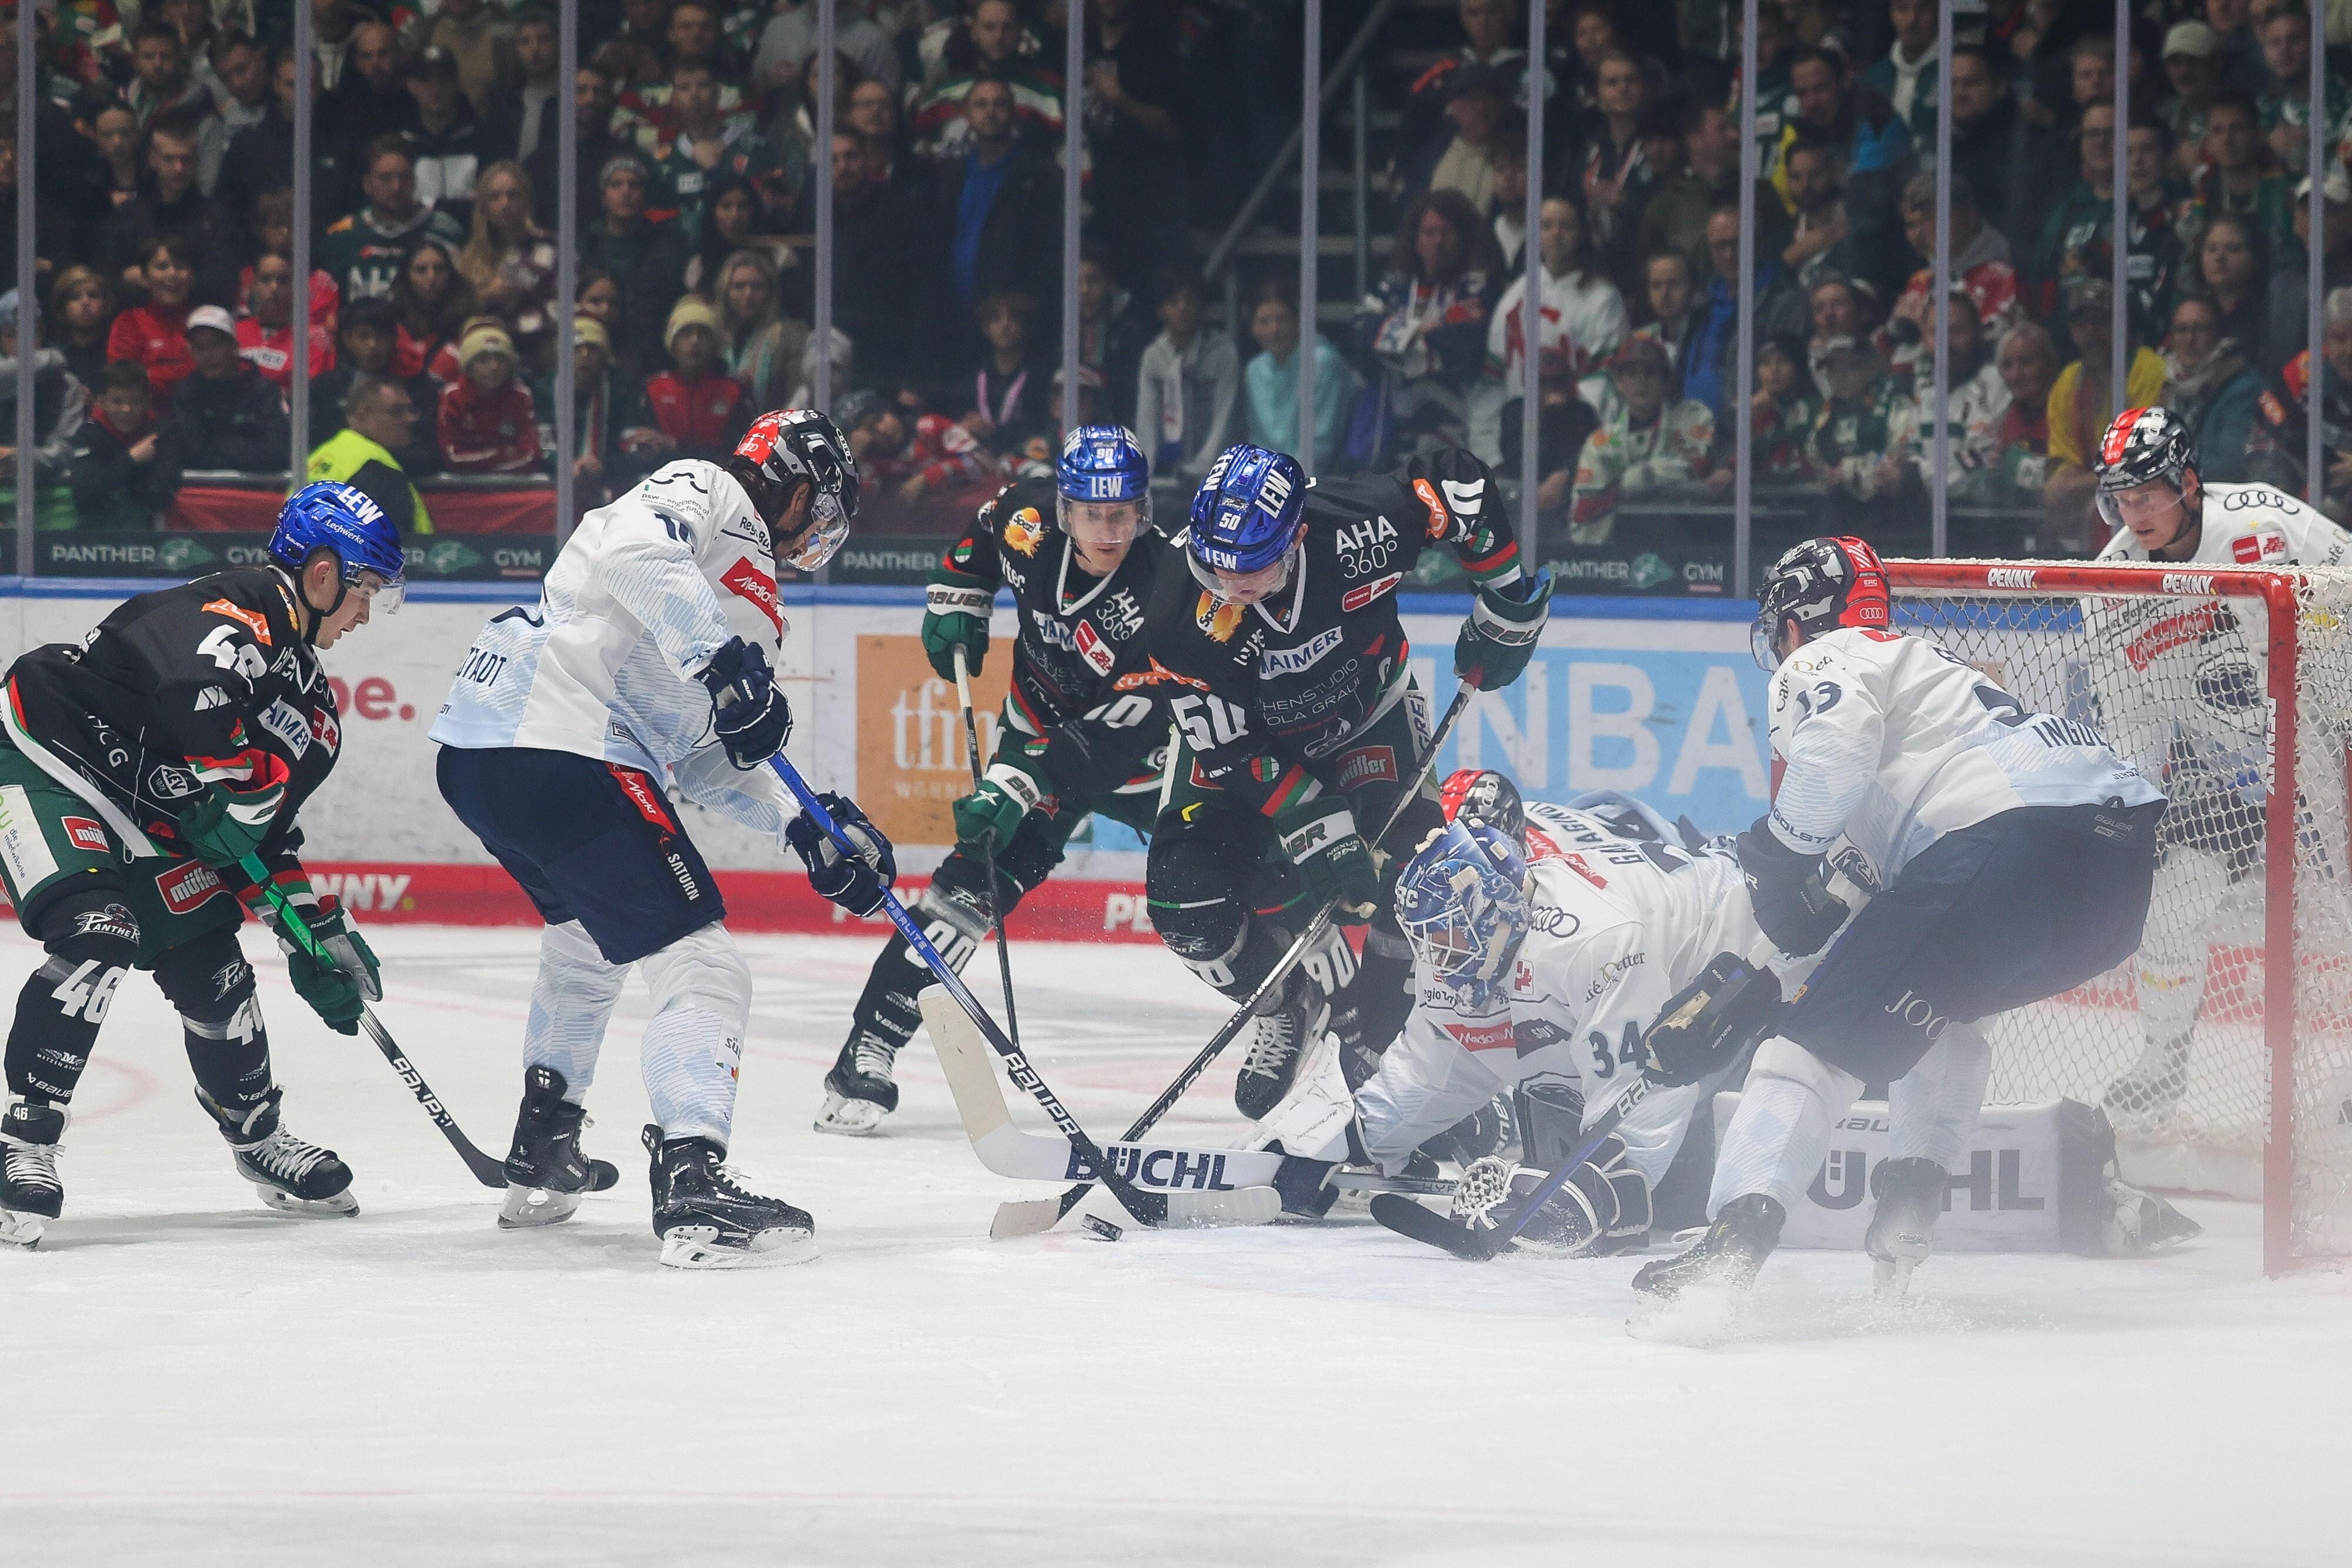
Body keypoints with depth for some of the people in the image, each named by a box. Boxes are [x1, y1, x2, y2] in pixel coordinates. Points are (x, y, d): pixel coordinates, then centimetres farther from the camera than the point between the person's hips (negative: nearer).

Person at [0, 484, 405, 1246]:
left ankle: (258, 1135, 31)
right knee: (99, 935, -27)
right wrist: (246, 780, -30)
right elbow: (198, 695, -45)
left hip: (145, 809, 10)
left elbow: (267, 830, 16)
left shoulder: (308, 694, 9)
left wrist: (320, 933, 12)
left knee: (211, 967, 9)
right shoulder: (236, 616, -22)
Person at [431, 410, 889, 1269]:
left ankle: (541, 1162, 44)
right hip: (558, 749, -11)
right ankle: (693, 1186, -22)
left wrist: (804, 825, 14)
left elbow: (703, 748, 25)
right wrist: (723, 659, -27)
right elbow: (633, 552, -23)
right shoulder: (702, 492, 0)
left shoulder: (744, 587, 27)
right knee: (700, 965, -11)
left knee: (589, 940, 34)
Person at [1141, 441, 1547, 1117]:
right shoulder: (1181, 619, -32)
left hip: (1366, 722, 0)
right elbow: (1233, 752, -26)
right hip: (1244, 735, 0)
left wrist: (1508, 604, -10)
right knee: (1185, 895, -15)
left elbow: (1459, 482, -14)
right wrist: (1322, 833, -31)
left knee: (1394, 882, -22)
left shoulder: (1360, 527, -34)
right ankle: (1287, 1010, 12)